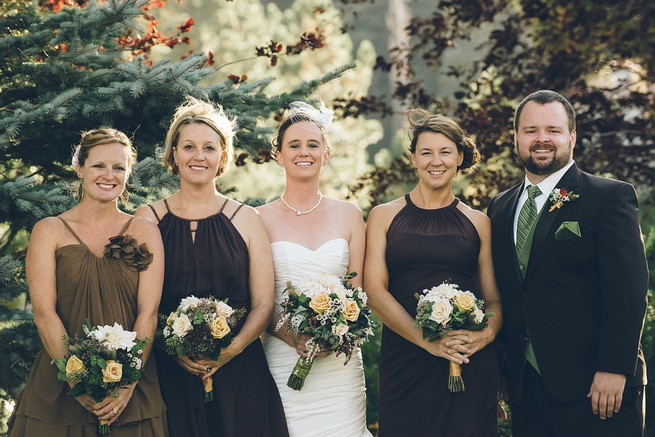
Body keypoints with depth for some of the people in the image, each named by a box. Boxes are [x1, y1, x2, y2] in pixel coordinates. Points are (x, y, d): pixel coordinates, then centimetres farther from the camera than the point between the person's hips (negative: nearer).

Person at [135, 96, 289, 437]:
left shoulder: (245, 219, 6)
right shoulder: (149, 219, 6)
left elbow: (263, 303, 3)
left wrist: (232, 348, -13)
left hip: (237, 374, 0)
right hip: (170, 376, 0)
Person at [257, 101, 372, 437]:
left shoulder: (348, 215, 8)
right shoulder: (262, 219, 2)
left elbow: (358, 291, 9)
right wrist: (289, 333, -16)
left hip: (340, 363, 2)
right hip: (282, 362, -2)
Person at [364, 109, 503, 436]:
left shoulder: (478, 223, 10)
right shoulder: (384, 216, 6)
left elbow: (494, 298, 8)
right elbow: (374, 290, -3)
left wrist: (487, 333, -15)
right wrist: (428, 341, -14)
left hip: (471, 366, 1)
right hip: (404, 358, -1)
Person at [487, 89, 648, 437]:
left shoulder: (611, 197, -3)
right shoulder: (500, 208, 14)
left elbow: (628, 290, -11)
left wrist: (614, 369, -18)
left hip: (597, 387, -5)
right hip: (526, 388, 5)